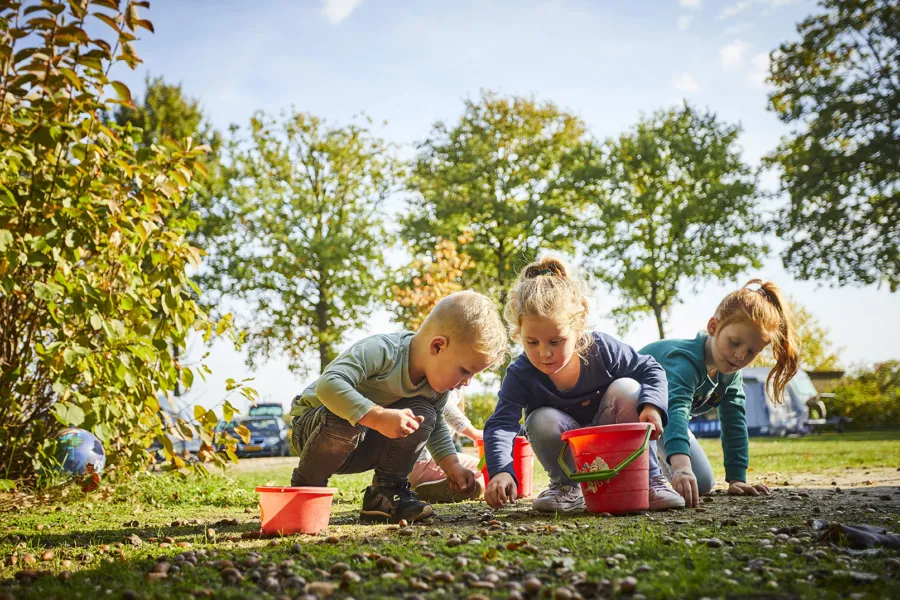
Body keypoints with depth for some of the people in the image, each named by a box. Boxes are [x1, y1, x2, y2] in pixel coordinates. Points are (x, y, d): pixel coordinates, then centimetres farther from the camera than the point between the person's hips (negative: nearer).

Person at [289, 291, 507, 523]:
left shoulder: (437, 386, -7)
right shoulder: (379, 350, -32)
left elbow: (436, 426, 11)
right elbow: (328, 384, -45)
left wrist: (452, 465, -5)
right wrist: (379, 417, -51)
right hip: (312, 425, -6)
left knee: (423, 415, -15)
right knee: (344, 421, -40)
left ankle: (386, 492, -4)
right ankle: (305, 488, -16)